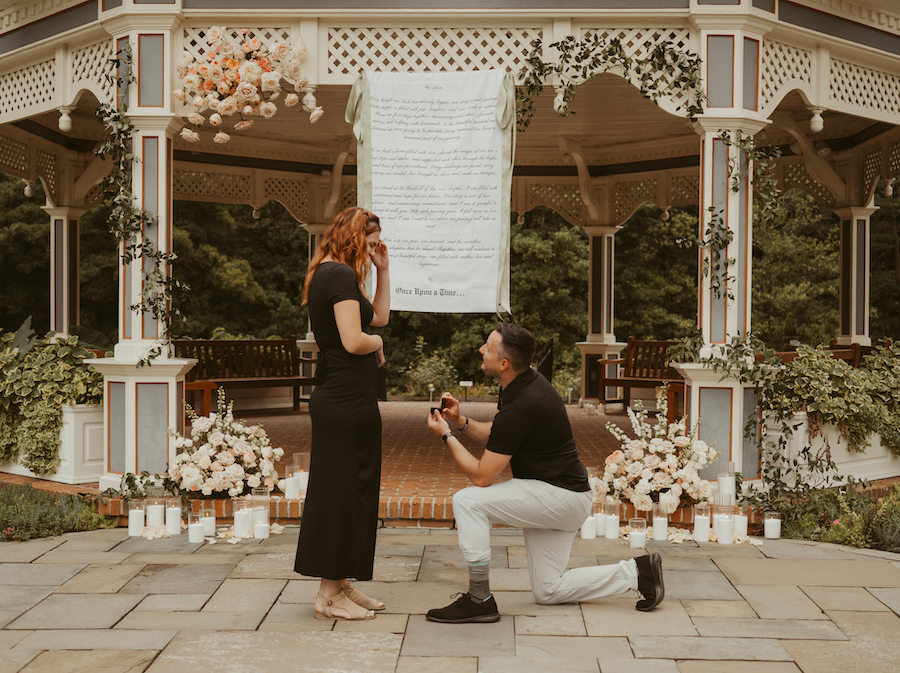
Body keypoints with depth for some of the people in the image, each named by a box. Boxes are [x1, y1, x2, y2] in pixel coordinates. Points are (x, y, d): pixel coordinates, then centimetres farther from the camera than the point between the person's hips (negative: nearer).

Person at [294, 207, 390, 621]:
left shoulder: (330, 275, 18)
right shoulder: (340, 275, -15)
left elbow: (379, 316, 23)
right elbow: (353, 341, -23)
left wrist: (383, 271, 16)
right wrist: (378, 344, -3)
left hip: (344, 397, 10)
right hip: (346, 400, -10)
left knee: (354, 490, 15)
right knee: (340, 492, -4)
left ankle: (340, 585, 23)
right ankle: (329, 595, 4)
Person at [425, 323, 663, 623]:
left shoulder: (519, 409, -27)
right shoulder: (526, 382, 2)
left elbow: (481, 476, -21)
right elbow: (495, 436, 17)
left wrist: (446, 436, -12)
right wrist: (461, 422, 0)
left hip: (561, 497, -10)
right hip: (561, 491, 10)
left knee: (467, 501, -18)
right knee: (547, 592, 15)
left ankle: (479, 599, -9)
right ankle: (636, 572, 15)